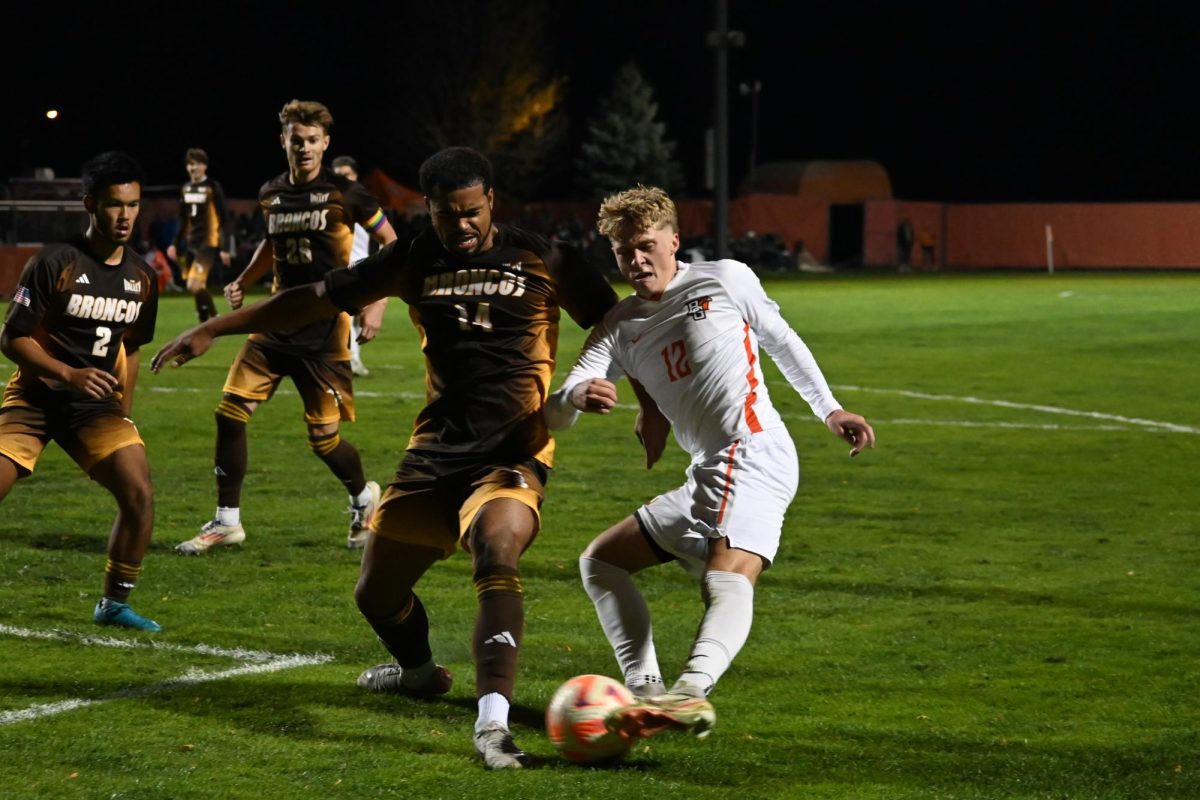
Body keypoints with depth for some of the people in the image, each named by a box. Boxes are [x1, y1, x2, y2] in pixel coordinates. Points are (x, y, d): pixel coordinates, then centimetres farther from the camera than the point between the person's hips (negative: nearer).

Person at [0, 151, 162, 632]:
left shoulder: (141, 277, 3)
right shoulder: (54, 264, -13)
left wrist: (121, 414, 14)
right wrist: (70, 375, -23)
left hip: (97, 404, 4)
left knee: (139, 496, -13)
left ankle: (114, 604, 4)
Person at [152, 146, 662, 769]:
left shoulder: (542, 262, -2)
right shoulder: (415, 263, 6)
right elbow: (317, 299, 12)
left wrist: (653, 409, -3)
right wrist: (211, 330, 12)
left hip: (512, 455, -5)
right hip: (433, 455, 5)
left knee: (497, 555, -34)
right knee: (376, 595, 12)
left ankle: (492, 724, -39)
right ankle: (419, 672, 46)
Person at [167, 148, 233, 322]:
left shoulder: (213, 188, -7)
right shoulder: (186, 189, 11)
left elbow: (224, 219, -8)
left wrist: (225, 248, -13)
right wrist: (176, 244, 15)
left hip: (207, 243, -7)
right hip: (189, 244, 7)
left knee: (194, 285, -18)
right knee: (199, 288, 9)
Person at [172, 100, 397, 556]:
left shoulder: (343, 194, -8)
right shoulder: (271, 194, 8)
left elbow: (390, 243, 0)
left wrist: (376, 303, -9)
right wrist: (243, 282, 10)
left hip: (325, 332, -5)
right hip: (278, 325, 5)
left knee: (324, 437, -3)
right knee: (230, 413, -6)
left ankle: (364, 498, 28)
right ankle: (227, 522, 5)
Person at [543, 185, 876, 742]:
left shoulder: (724, 281, 4)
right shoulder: (620, 329, 12)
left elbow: (782, 341, 18)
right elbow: (554, 416, 1)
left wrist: (829, 409, 15)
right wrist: (575, 397, -24)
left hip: (754, 454, -8)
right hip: (706, 478, 8)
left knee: (728, 574, -30)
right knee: (601, 561, 10)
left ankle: (691, 691, -54)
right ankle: (645, 691, -3)